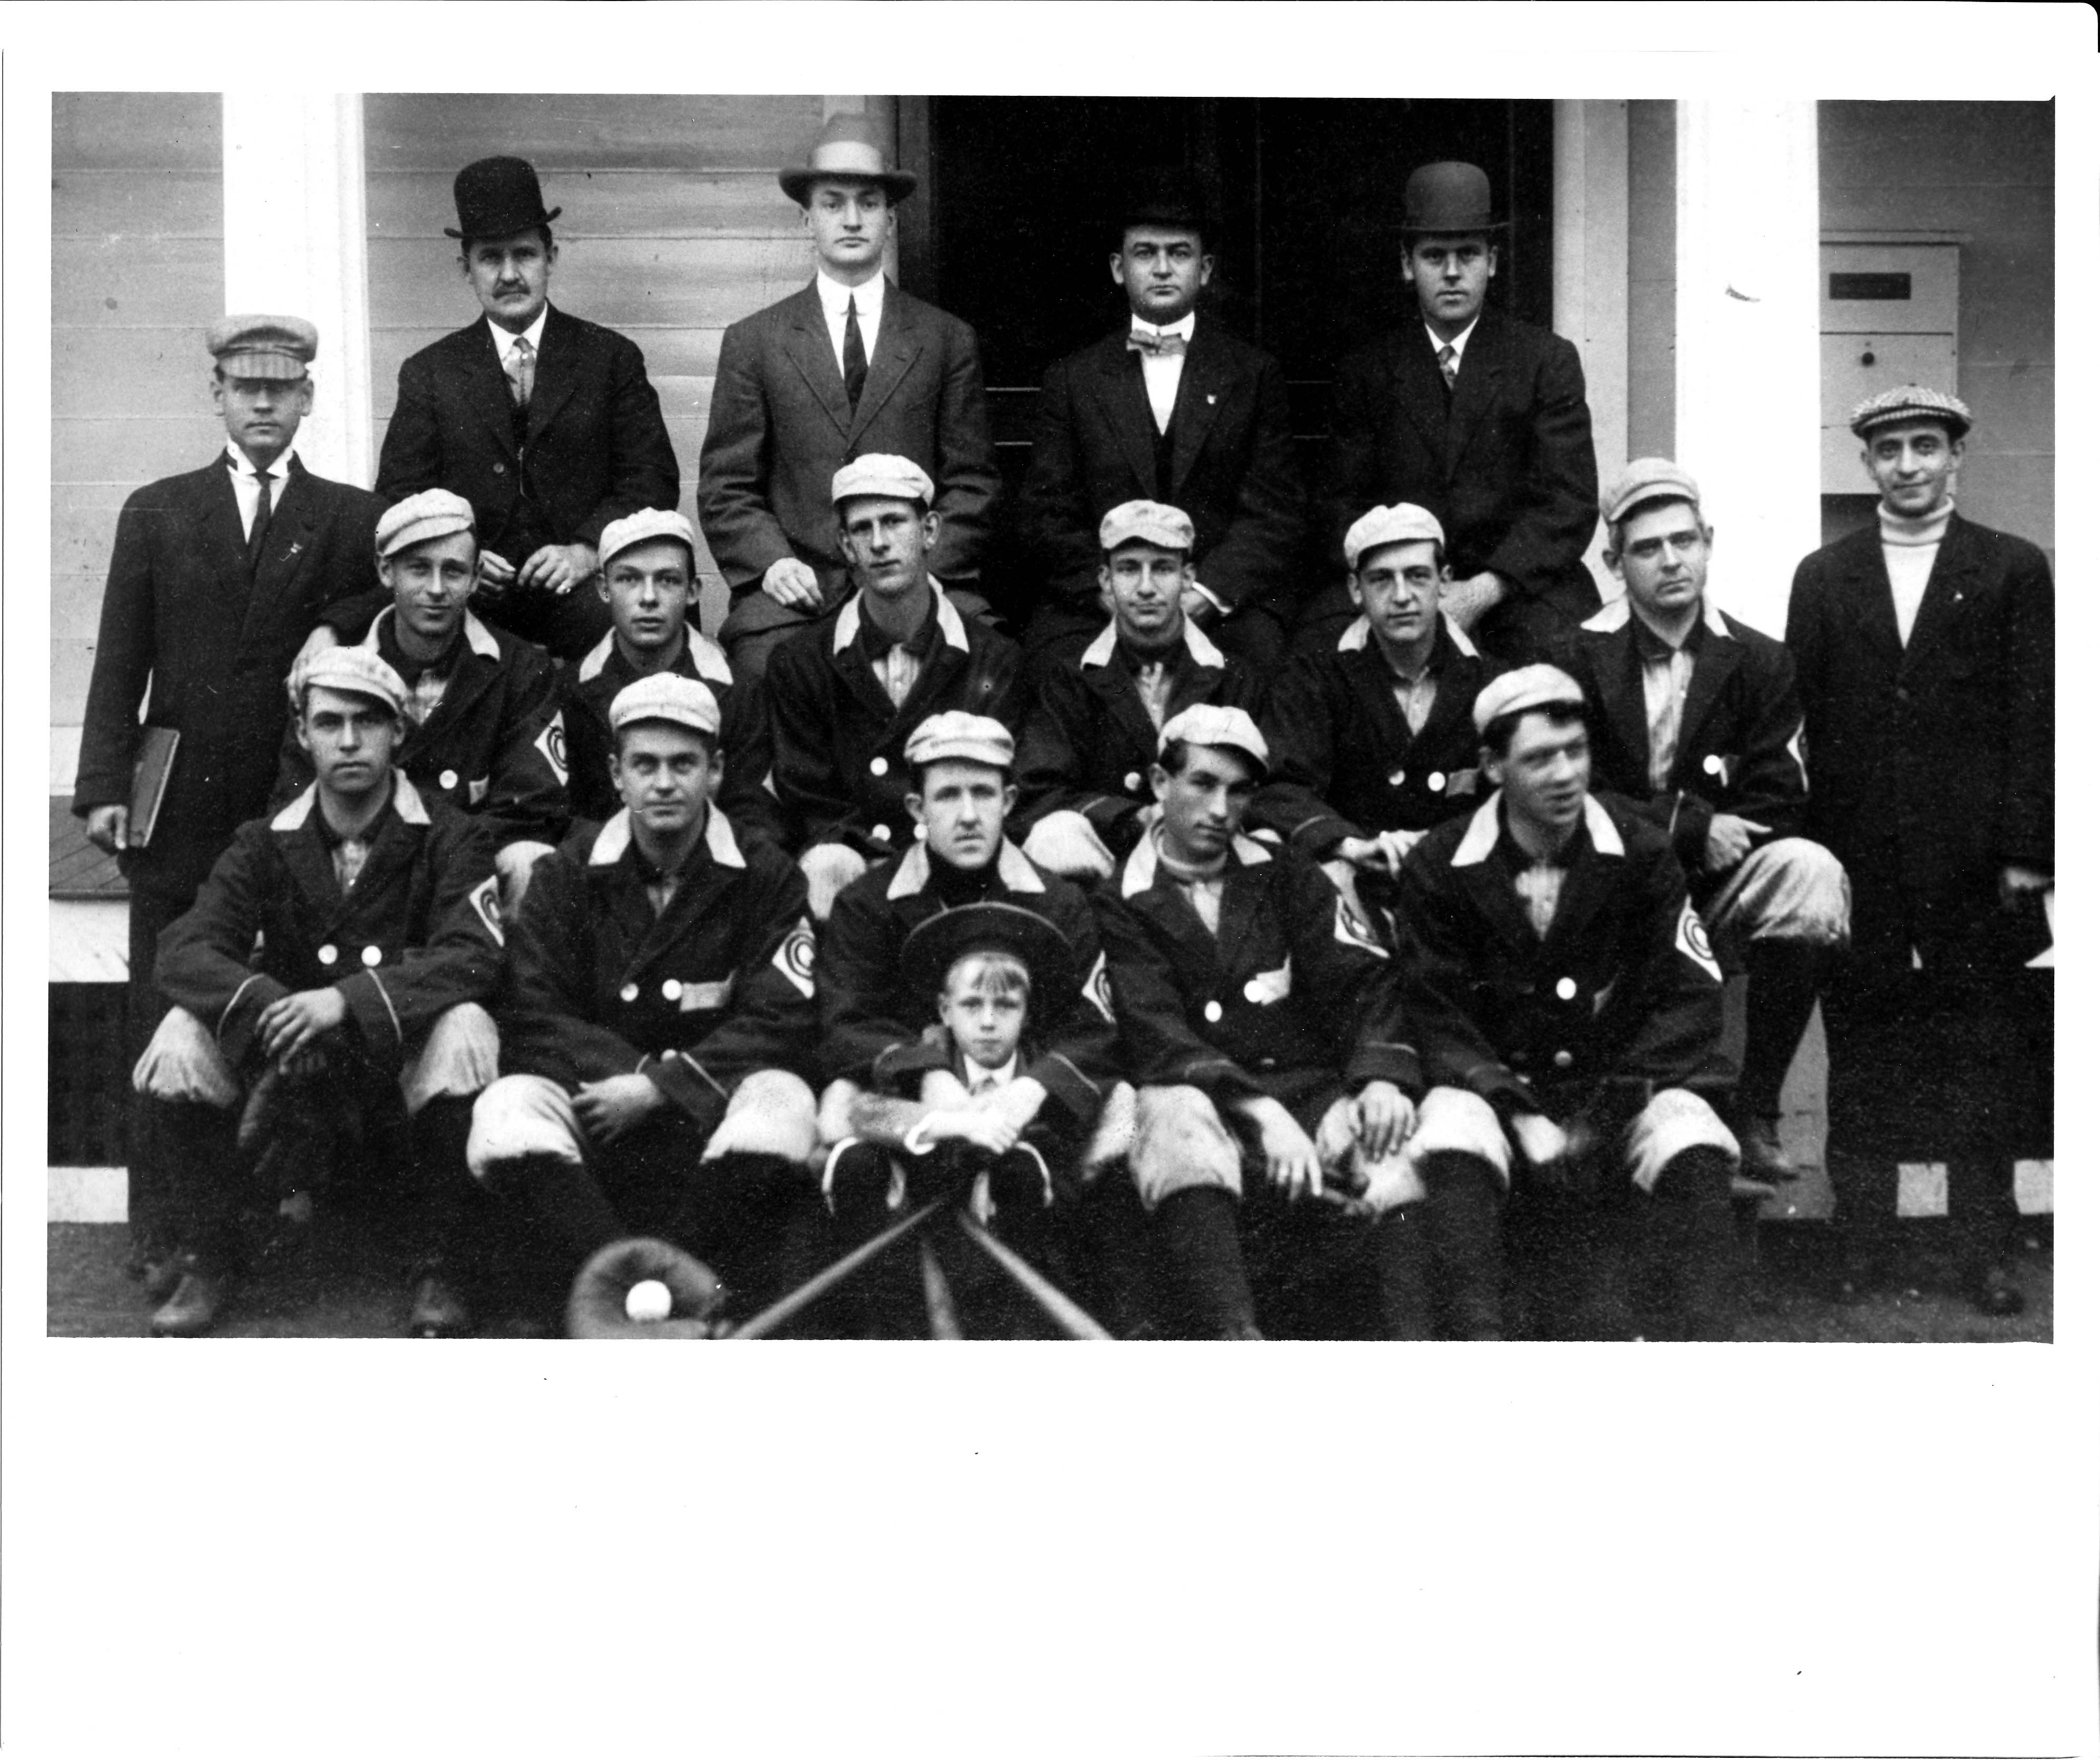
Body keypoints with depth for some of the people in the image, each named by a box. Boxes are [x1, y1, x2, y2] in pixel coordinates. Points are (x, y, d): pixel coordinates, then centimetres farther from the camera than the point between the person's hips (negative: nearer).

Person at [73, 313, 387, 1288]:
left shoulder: (353, 519, 9)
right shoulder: (156, 513, 11)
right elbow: (120, 663, 7)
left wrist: (336, 630, -7)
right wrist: (104, 786, -2)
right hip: (178, 816, 1)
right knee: (163, 1032, 1)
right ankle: (163, 1235, 6)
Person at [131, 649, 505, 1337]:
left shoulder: (448, 838, -4)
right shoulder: (265, 845, 4)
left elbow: (474, 956, -20)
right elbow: (184, 950, -8)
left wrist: (348, 1000, -34)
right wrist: (262, 1003, -31)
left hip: (405, 1060, -2)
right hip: (291, 1066, 3)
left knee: (463, 1028, -35)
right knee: (182, 1035, -23)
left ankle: (442, 1272, -17)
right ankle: (210, 1260, -5)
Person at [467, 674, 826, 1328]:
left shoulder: (765, 877, 2)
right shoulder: (569, 874, 6)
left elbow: (780, 1022, -7)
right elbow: (532, 1017, -1)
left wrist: (662, 1087, -17)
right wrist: (630, 1072, -16)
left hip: (713, 1112, -1)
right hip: (593, 1097, 1)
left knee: (781, 1106, -35)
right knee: (506, 1117, -30)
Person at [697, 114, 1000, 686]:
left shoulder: (948, 340, 14)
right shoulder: (752, 342, 14)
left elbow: (972, 482, 11)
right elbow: (725, 487, 11)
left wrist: (920, 567, -6)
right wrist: (772, 562, -9)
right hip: (795, 590, -1)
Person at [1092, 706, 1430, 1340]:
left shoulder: (1285, 877, 18)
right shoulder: (1122, 905, 5)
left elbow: (1360, 978, 7)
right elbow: (1156, 1038, -8)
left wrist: (1383, 1074, -15)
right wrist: (1260, 1114, -23)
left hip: (1311, 1091, 3)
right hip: (1207, 1100, -3)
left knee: (1388, 1155, -29)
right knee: (1179, 1114, -38)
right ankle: (1231, 1337, -49)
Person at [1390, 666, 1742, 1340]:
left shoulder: (1639, 852, -1)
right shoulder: (1439, 867, -3)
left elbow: (1690, 995, -3)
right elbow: (1435, 1015, -5)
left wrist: (1613, 1100, -14)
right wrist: (1520, 1112, -18)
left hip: (1623, 1085, 1)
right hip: (1494, 1079, -1)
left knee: (1694, 1151, -29)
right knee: (1452, 1146, -34)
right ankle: (1478, 1343, -39)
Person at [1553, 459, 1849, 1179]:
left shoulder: (1760, 662, 6)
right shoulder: (1581, 659, 3)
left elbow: (1778, 806, -2)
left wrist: (1665, 830, -14)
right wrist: (1693, 828, -16)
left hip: (1718, 885, 2)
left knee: (1812, 874, -29)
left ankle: (1755, 1112, -17)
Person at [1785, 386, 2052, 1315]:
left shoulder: (2015, 571, 4)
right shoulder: (1823, 576, 10)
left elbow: (2036, 722, 0)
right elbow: (1801, 721, 6)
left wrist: (2026, 855, -7)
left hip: (1975, 865, -1)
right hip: (1856, 863, 2)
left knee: (1983, 1060, 3)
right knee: (1861, 1057, 6)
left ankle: (1986, 1249, 12)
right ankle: (1861, 1246, 15)